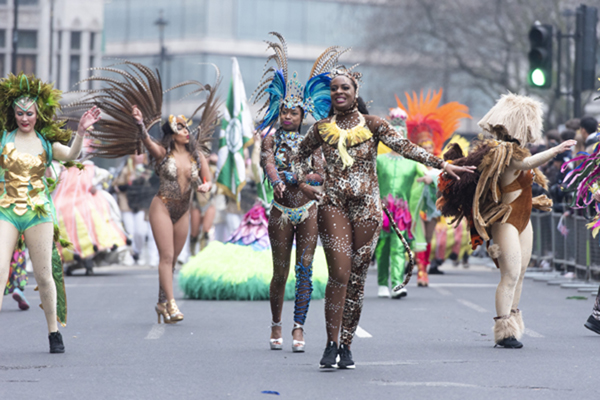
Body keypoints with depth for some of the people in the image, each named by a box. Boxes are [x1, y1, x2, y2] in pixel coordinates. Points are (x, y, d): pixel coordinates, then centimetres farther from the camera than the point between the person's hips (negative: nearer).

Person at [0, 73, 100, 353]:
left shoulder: (47, 142, 5)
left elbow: (70, 155, -12)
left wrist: (81, 132, -28)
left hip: (38, 213, 1)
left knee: (44, 276, 4)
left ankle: (54, 332, 17)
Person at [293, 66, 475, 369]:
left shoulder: (373, 125, 4)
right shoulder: (321, 129, 8)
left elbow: (405, 148, -4)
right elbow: (297, 158, 22)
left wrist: (442, 164, -13)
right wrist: (303, 185, 7)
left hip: (366, 208, 1)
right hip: (333, 207, -1)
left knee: (357, 277, 2)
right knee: (339, 274, -12)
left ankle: (346, 346, 10)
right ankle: (331, 345, -7)